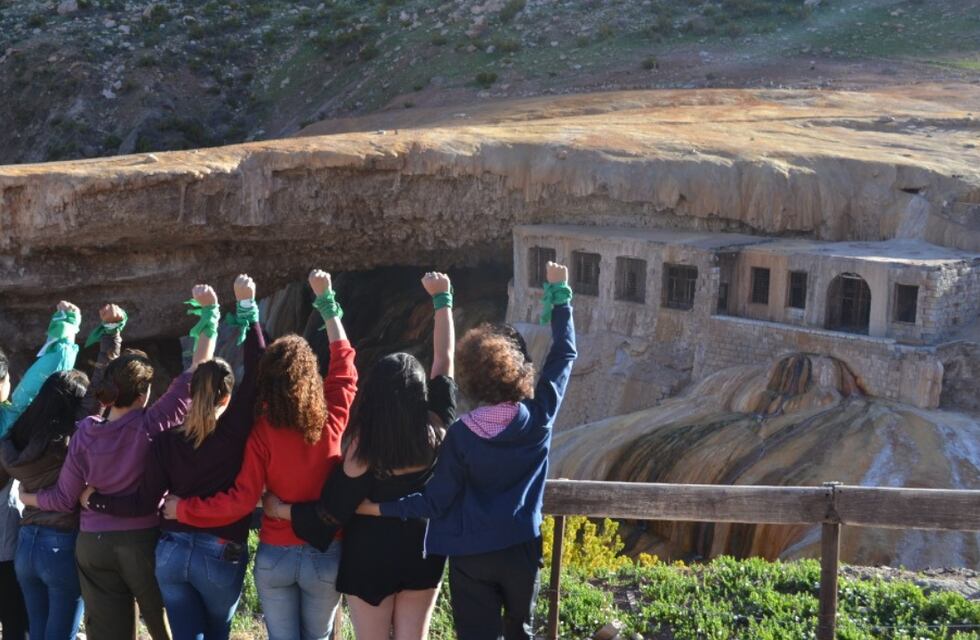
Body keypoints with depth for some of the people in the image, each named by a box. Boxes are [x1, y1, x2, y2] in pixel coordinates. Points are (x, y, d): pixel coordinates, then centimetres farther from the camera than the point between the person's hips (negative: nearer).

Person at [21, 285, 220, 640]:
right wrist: (209, 311, -5)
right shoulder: (152, 425, -14)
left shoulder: (85, 433, -4)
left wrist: (26, 497, 21)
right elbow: (196, 373, -12)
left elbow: (65, 498, 1)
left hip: (93, 544, 3)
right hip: (144, 539, -3)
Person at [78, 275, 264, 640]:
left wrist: (96, 500, 11)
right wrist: (247, 308, -4)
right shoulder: (235, 431, -11)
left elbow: (145, 504, -4)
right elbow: (256, 372, -9)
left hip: (172, 552, 2)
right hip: (221, 555, -2)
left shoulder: (166, 442, -3)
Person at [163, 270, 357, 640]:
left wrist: (183, 509, -7)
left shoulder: (261, 431, -13)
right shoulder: (331, 422, -8)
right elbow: (344, 363, 7)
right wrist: (326, 300, 16)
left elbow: (241, 500, -17)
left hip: (275, 555, -1)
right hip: (325, 555, 1)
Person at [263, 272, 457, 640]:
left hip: (370, 557, -3)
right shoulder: (436, 432, -12)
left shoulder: (364, 450, -19)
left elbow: (330, 513, -14)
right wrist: (442, 299, 4)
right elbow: (444, 358, -4)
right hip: (422, 553, 3)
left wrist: (279, 509, -1)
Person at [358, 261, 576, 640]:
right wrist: (560, 294, 10)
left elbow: (437, 502, -10)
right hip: (522, 549, 2)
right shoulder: (539, 418, -10)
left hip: (471, 556, -2)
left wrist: (380, 508, -1)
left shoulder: (461, 434, -15)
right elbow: (565, 353, 3)